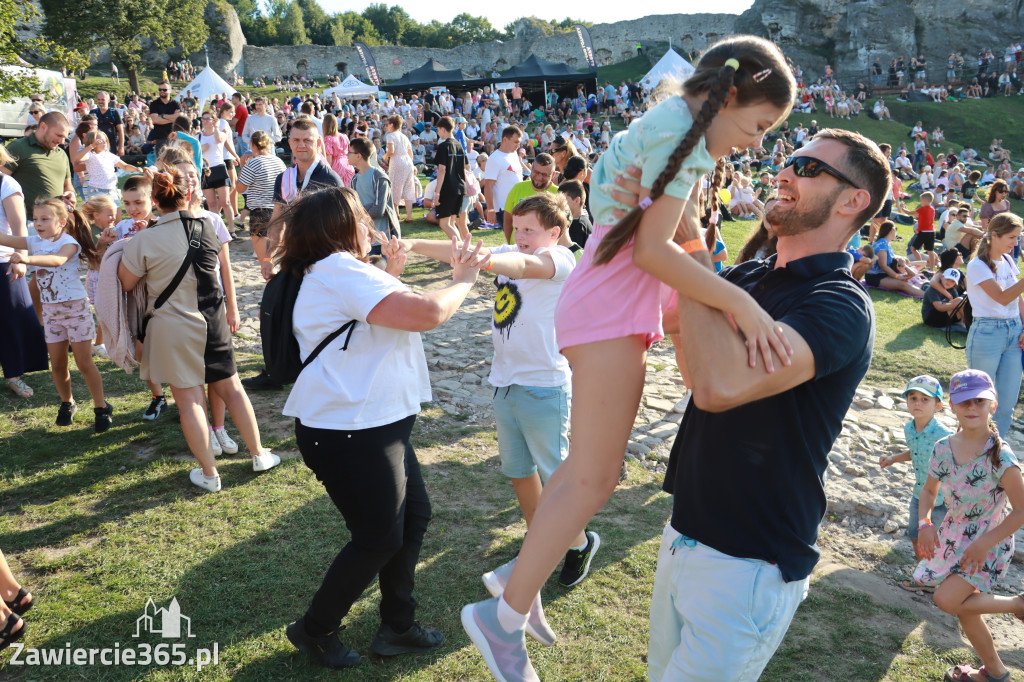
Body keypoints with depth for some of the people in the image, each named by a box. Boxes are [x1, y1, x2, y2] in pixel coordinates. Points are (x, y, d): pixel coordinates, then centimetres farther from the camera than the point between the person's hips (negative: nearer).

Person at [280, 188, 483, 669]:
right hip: (348, 434, -11)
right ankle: (315, 630, 23)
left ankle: (397, 628, 29)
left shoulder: (335, 274, 16)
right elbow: (427, 313, -27)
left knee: (414, 516, 16)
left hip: (376, 425, 11)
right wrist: (462, 281, -9)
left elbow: (386, 321, 27)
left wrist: (391, 277, 15)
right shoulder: (339, 270, -19)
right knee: (379, 538, 2)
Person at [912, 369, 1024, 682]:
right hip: (953, 535, 6)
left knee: (946, 600, -19)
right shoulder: (944, 448, -6)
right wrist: (924, 523, -8)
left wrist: (985, 544, -20)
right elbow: (929, 490, 9)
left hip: (990, 541, -6)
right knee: (964, 607, 15)